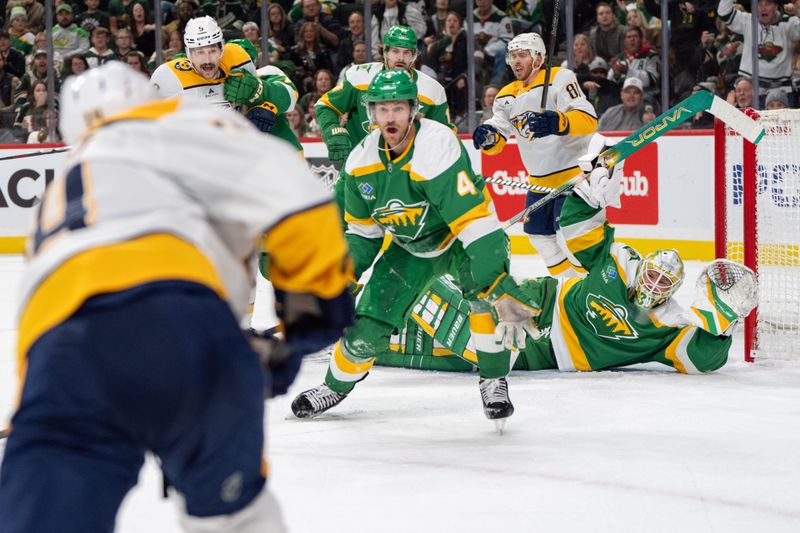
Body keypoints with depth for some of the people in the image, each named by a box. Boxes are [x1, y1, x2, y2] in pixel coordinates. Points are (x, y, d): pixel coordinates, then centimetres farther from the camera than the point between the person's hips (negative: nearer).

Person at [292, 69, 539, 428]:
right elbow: (362, 231, 4)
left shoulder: (438, 148, -33)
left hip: (459, 240, -5)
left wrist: (499, 287, -44)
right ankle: (336, 385, 28)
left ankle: (494, 381, -15)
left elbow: (476, 221, -38)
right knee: (367, 328, -3)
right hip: (409, 248, 5)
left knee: (484, 292, -35)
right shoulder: (362, 162, -11)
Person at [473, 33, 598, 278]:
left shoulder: (559, 79, -14)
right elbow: (496, 143, 6)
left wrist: (557, 122, -45)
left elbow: (588, 119, -26)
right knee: (539, 234, 15)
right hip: (540, 180, 9)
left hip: (575, 172, -9)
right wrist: (488, 137, -18)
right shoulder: (507, 96, 9)